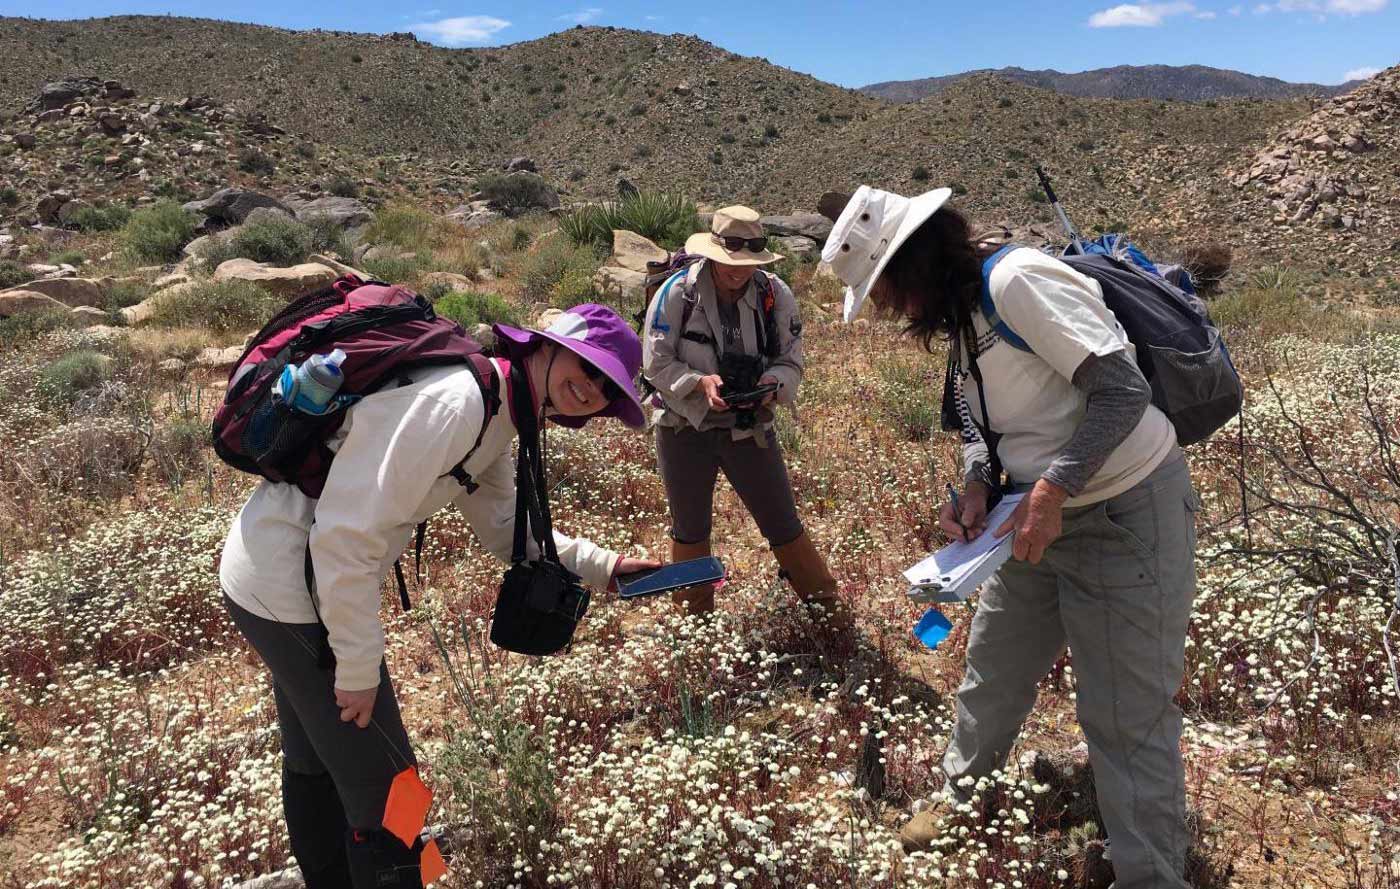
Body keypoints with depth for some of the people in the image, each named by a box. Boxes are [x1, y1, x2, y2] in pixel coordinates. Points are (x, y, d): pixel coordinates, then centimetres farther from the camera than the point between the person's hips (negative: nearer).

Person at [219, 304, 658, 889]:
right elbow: (347, 536, -29)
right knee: (382, 786, 2)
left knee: (314, 761, 29)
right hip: (292, 592, -10)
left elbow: (506, 530, 13)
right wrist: (358, 668, -20)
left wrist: (604, 567, 2)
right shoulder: (452, 403, -28)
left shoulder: (492, 422, 4)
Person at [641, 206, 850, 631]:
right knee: (690, 531, 15)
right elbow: (655, 362, -10)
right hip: (684, 429, 0)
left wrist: (773, 385, -23)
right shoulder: (677, 293, -14)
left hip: (750, 428, 1)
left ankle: (827, 604, 27)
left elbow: (791, 360, -1)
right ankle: (693, 620, 35)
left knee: (784, 525, 7)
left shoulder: (775, 294, -8)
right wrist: (699, 382, -27)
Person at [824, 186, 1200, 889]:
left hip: (1126, 514, -9)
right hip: (1046, 515, 9)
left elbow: (1123, 389, -26)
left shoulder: (1016, 280, -22)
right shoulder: (960, 316, 6)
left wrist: (1050, 492, -27)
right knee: (992, 670, 21)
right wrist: (975, 485, -8)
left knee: (1127, 720, -1)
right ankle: (960, 798, 43)